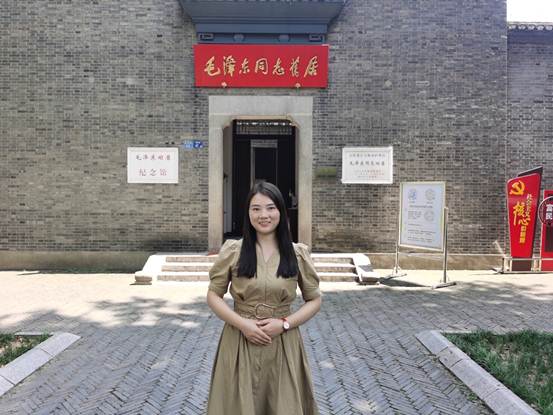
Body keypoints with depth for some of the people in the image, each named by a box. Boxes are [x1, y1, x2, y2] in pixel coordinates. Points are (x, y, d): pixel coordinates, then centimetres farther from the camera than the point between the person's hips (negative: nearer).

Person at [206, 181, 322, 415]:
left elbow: (314, 300, 5)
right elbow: (213, 296, 2)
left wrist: (284, 323, -10)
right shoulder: (232, 251, -4)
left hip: (283, 345, 1)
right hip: (239, 344, 0)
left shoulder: (298, 254, -1)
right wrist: (242, 323, -12)